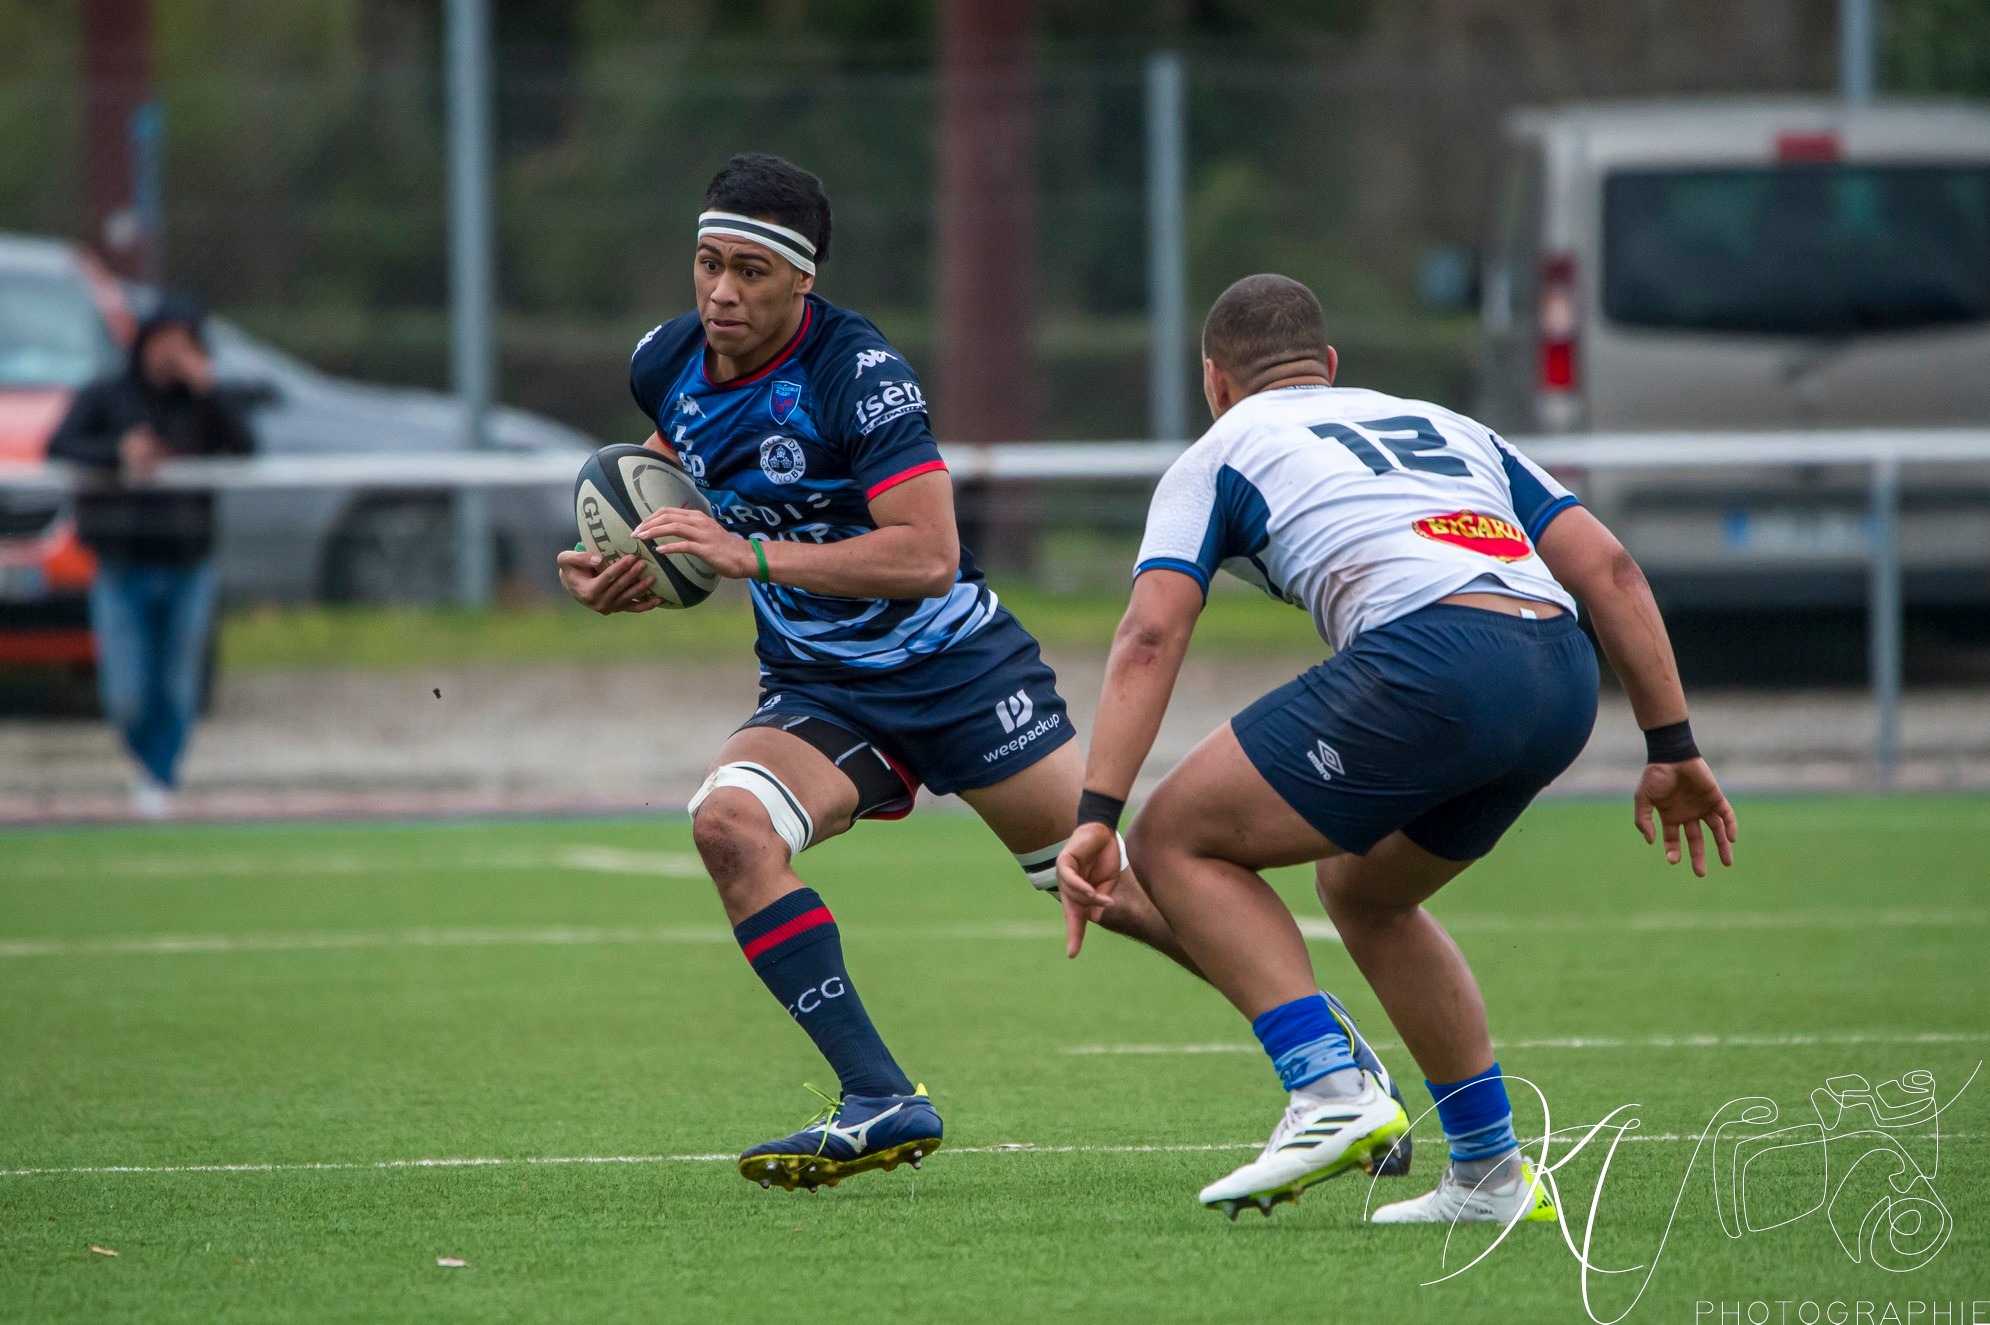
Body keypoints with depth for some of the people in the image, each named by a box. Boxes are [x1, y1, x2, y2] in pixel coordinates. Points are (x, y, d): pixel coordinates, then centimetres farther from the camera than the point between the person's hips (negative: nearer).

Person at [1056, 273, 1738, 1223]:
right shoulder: (1445, 428, 34)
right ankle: (1490, 1175, 25)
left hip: (1430, 658, -6)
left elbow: (1150, 635, 4)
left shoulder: (1218, 456, 19)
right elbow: (1607, 567, 24)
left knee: (1178, 840, 8)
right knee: (1361, 891, 28)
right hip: (1563, 674, 6)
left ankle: (1332, 1097, -6)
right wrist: (1672, 750, 24)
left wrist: (1098, 816, -2)